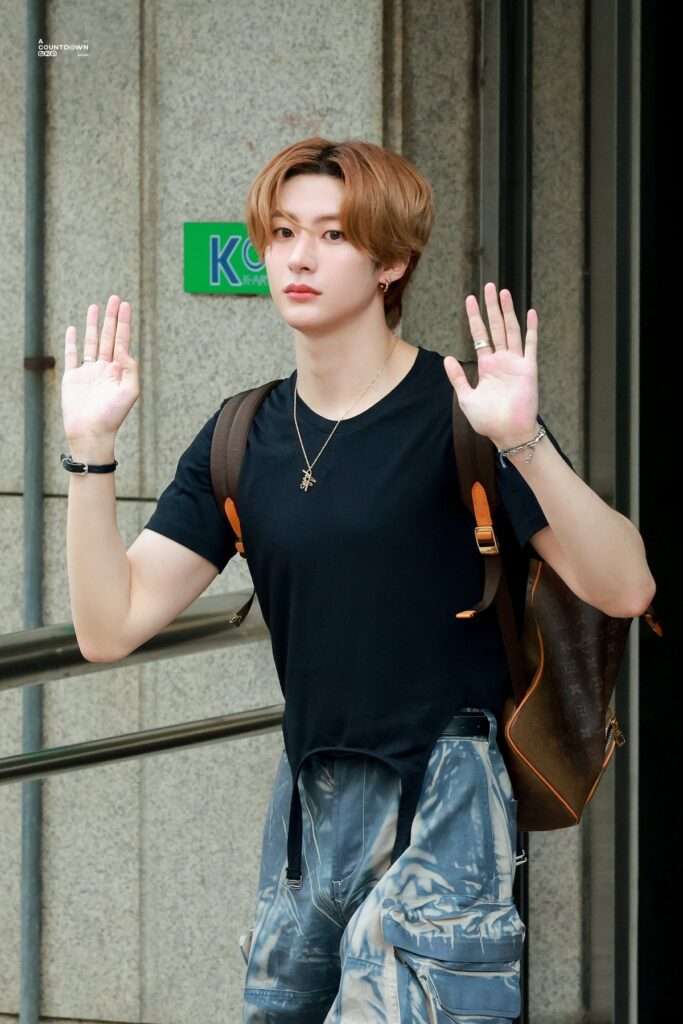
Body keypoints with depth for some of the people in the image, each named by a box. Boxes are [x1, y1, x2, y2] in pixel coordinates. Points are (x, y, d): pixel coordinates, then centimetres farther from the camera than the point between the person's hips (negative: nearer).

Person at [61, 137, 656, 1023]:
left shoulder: (455, 412, -9)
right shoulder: (245, 439, 7)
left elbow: (623, 588, -19)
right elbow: (111, 626, 0)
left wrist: (524, 444, -33)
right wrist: (91, 449, -10)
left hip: (439, 817, -6)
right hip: (308, 816, 6)